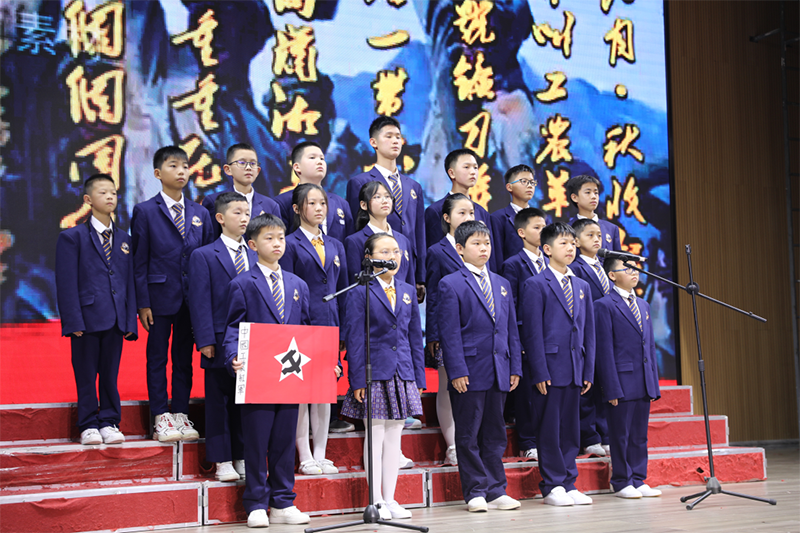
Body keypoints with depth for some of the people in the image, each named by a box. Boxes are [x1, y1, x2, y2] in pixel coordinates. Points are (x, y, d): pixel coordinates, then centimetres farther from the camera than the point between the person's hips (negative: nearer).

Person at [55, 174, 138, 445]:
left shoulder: (123, 239, 14)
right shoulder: (72, 237, 0)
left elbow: (129, 282, 12)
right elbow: (67, 283, -5)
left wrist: (130, 321, 5)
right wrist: (74, 321, -13)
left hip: (115, 319, 4)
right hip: (87, 318, -4)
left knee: (110, 374, 8)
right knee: (86, 375, 3)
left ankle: (109, 423, 17)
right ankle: (89, 425, 12)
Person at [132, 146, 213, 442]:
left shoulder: (200, 213, 9)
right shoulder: (145, 211, -1)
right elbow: (139, 261, -3)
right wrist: (142, 303, -9)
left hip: (192, 299, 3)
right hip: (160, 295, -3)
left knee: (185, 358, 9)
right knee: (157, 358, 3)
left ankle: (181, 414, 16)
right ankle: (161, 419, 8)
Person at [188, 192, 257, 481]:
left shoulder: (256, 257, 13)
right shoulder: (203, 256, -1)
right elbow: (200, 302, -6)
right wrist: (205, 341, -13)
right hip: (220, 345, -4)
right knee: (219, 403, 2)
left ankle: (243, 458, 17)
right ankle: (222, 461, 9)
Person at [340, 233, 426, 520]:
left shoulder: (408, 291, 11)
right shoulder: (360, 292, -4)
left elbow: (415, 337, 13)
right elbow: (354, 340, -7)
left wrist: (418, 378, 8)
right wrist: (357, 380, -12)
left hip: (402, 375, 5)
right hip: (374, 374, -5)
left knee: (394, 438, 9)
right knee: (375, 438, 0)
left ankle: (390, 499, 16)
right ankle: (376, 501, 8)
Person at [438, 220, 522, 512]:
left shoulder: (502, 284, 15)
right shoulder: (451, 284, -3)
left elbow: (511, 329, 16)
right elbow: (449, 333, -8)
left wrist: (515, 367, 8)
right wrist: (457, 371, -15)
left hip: (499, 373, 6)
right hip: (470, 373, -5)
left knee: (495, 434, 10)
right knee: (468, 435, 1)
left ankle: (496, 491, 17)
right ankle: (475, 492, 9)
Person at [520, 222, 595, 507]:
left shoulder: (582, 286, 15)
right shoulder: (536, 285, -4)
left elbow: (588, 331, 15)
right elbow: (532, 332, -8)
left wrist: (589, 370, 8)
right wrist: (539, 372, -14)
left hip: (575, 370, 6)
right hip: (550, 368, -6)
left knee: (571, 428, 9)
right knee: (550, 429, -1)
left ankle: (569, 485, 16)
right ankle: (552, 487, 7)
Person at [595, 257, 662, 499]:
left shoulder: (643, 305, 16)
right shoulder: (604, 305, -6)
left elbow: (650, 346, 18)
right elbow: (605, 349, -10)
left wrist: (654, 383, 12)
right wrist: (611, 388, -15)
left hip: (644, 383, 7)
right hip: (622, 381, -7)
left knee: (640, 435, 10)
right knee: (621, 434, 1)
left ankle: (638, 481, 17)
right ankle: (622, 483, 10)